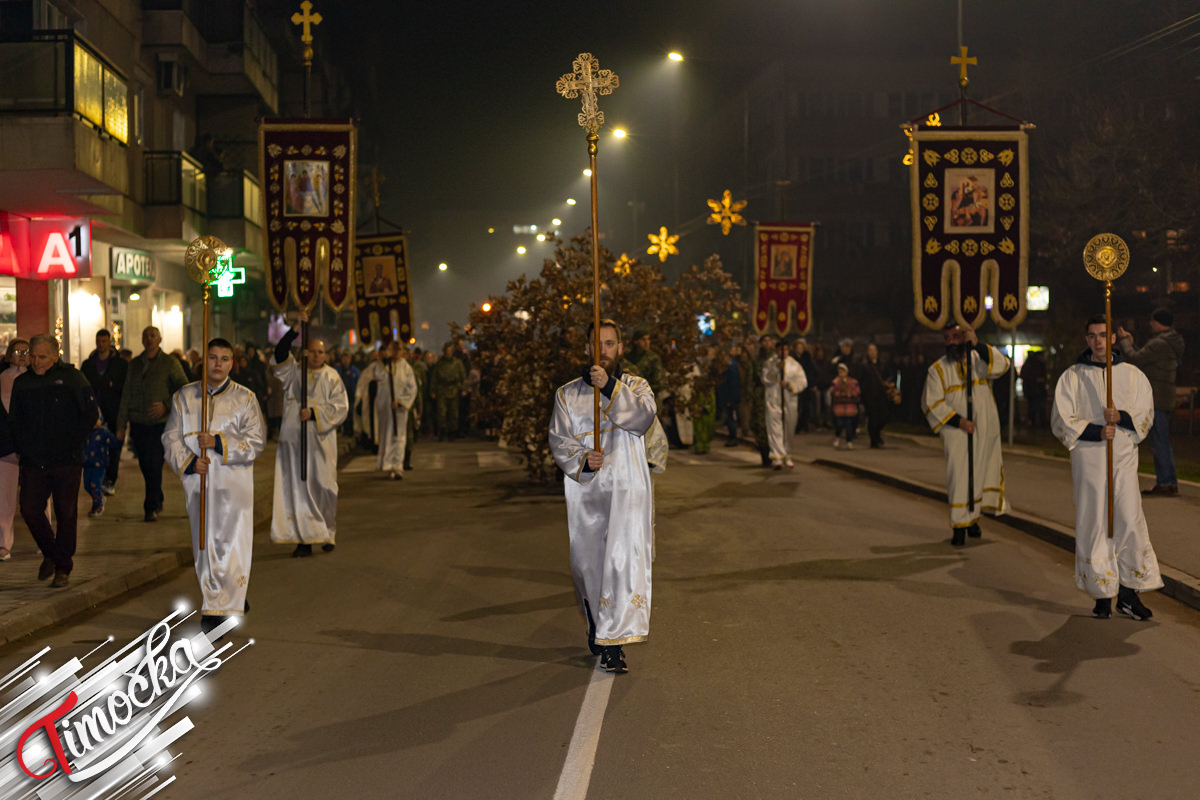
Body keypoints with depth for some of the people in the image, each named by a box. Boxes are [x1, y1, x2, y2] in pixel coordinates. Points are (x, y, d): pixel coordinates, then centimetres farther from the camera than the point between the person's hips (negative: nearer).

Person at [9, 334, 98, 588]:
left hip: (67, 462, -3)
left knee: (66, 515, 1)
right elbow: (15, 421, 18)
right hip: (34, 462, 3)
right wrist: (21, 447, 5)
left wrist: (73, 444, -5)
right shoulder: (22, 383, 10)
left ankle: (63, 567, 14)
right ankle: (50, 554, 22)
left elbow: (90, 415, 0)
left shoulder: (71, 378, -1)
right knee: (29, 510, -3)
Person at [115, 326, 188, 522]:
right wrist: (121, 425, 9)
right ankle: (157, 501, 26)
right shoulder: (134, 364, 11)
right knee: (145, 467, 8)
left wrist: (167, 406, -14)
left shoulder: (169, 363, -1)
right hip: (138, 424, 4)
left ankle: (151, 507, -4)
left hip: (160, 424, -4)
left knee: (155, 465, -11)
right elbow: (126, 396, 12)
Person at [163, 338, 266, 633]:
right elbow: (170, 437, 6)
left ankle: (219, 609, -7)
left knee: (229, 544, -10)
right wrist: (189, 461, -11)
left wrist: (218, 442, -17)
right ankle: (234, 599, 25)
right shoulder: (184, 397, 8)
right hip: (198, 482, 3)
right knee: (205, 545, 10)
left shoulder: (245, 398, 1)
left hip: (233, 484, -3)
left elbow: (256, 440, -6)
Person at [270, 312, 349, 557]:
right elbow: (280, 355, -11)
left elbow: (340, 406, -3)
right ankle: (304, 541, 2)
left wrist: (314, 413, -16)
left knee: (322, 487, 1)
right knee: (297, 489, -1)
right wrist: (296, 330, -20)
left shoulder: (332, 377, 3)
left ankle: (327, 533, 19)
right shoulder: (293, 371, 7)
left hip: (320, 441, -1)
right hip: (294, 439, 1)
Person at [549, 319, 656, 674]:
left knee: (624, 561, -13)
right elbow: (559, 440, 1)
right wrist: (582, 460, -18)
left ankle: (613, 643, -11)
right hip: (584, 489, 2)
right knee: (587, 562, 9)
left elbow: (644, 416, -14)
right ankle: (596, 625, 32)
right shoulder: (567, 394, 10)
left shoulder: (636, 387, 8)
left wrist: (609, 387, -26)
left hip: (627, 488, -2)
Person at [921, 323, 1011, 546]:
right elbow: (932, 403, -4)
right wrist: (958, 421, -14)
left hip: (985, 432, 2)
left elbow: (1000, 365, -15)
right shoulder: (937, 370, 4)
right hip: (956, 435, -2)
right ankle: (960, 526, -2)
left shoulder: (979, 359, 7)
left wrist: (977, 344, -25)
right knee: (959, 477, -7)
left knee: (982, 474, 9)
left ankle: (973, 517, 26)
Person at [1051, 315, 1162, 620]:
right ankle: (1102, 595, 6)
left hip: (1123, 457, 1)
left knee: (1129, 521, -6)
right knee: (1094, 523, -1)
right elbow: (1061, 420, 0)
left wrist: (1121, 417, -14)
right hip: (1088, 459, -1)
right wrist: (1097, 431, -14)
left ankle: (1128, 593, 4)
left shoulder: (1132, 375, 8)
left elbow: (1146, 415, 7)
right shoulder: (1072, 377, 5)